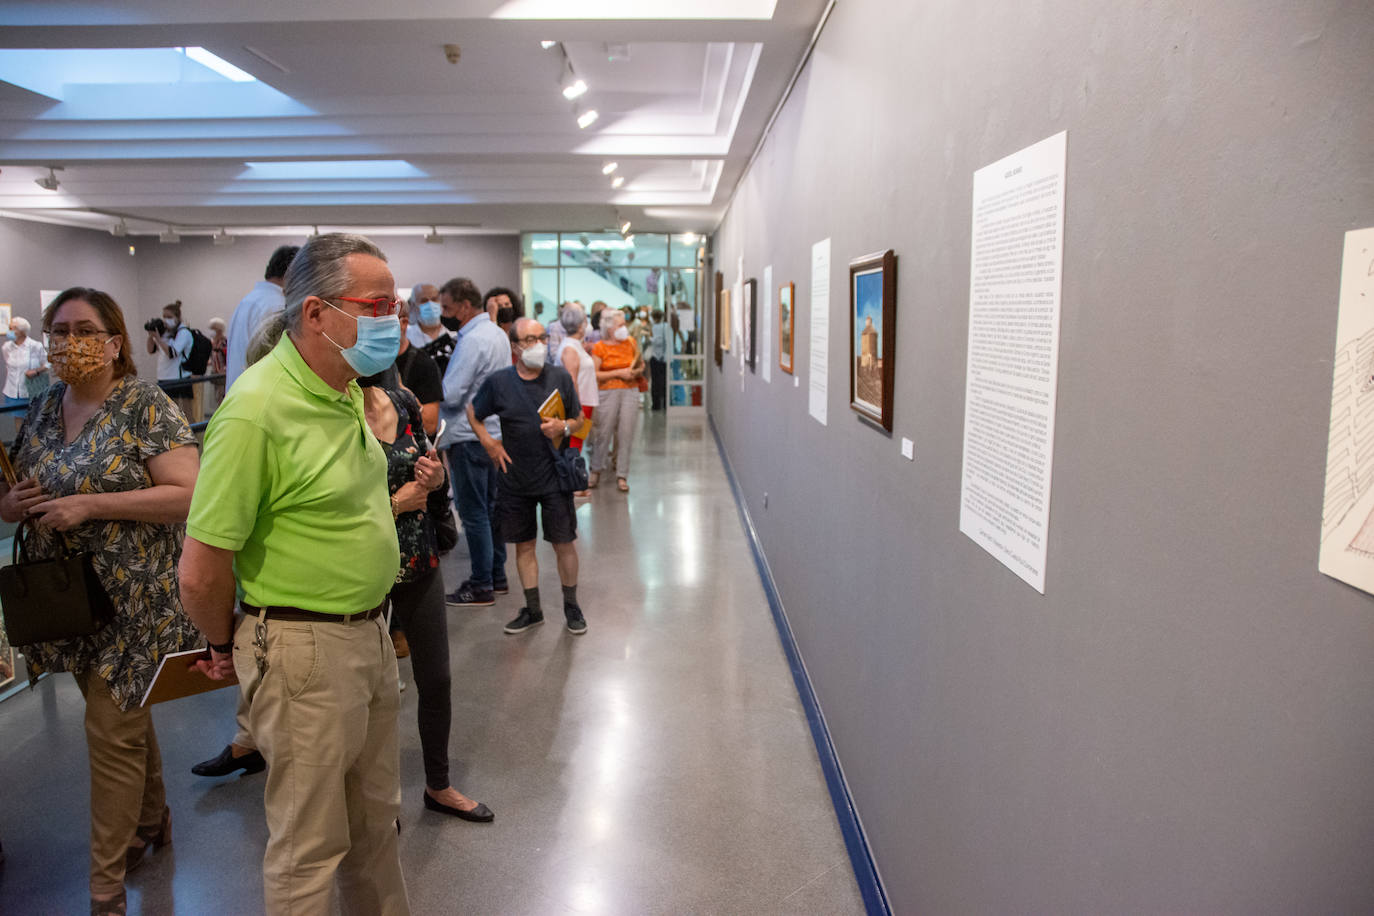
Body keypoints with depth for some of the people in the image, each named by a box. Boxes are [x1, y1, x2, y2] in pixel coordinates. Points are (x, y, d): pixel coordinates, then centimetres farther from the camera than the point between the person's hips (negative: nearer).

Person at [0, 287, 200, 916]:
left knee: (112, 734, -1)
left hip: (131, 598, -6)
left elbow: (187, 495, -19)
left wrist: (90, 505, -24)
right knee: (124, 714, 21)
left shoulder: (145, 406, -12)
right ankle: (152, 818, 42)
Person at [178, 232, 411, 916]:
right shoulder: (258, 409, -23)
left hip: (369, 633, 8)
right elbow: (200, 573, -19)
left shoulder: (346, 391, 5)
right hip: (307, 649, -8)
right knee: (310, 843, 11)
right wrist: (226, 647, -3)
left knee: (375, 818, 24)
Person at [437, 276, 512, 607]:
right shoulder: (497, 334, 11)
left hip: (469, 437, -9)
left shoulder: (473, 340, -19)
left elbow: (450, 394, -23)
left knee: (473, 513, -2)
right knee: (491, 507, 15)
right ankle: (497, 576, 25)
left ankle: (481, 586, 5)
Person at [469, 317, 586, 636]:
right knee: (524, 545, 11)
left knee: (563, 543, 3)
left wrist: (564, 427, -14)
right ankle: (533, 609, 25)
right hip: (515, 479, 1)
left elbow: (580, 419, 7)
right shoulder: (499, 381, -2)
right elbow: (473, 413, 13)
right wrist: (489, 443, 0)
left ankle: (571, 606, 22)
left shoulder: (560, 376, -2)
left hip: (554, 476, -1)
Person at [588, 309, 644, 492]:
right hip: (608, 392, -3)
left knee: (626, 434, 0)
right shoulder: (599, 347, -2)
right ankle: (596, 470, 22)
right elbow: (594, 374, -8)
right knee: (604, 433, 0)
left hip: (630, 391, 3)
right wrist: (619, 373, -12)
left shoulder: (631, 343, 9)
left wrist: (637, 372, -2)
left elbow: (641, 365, 20)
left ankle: (622, 476, 7)